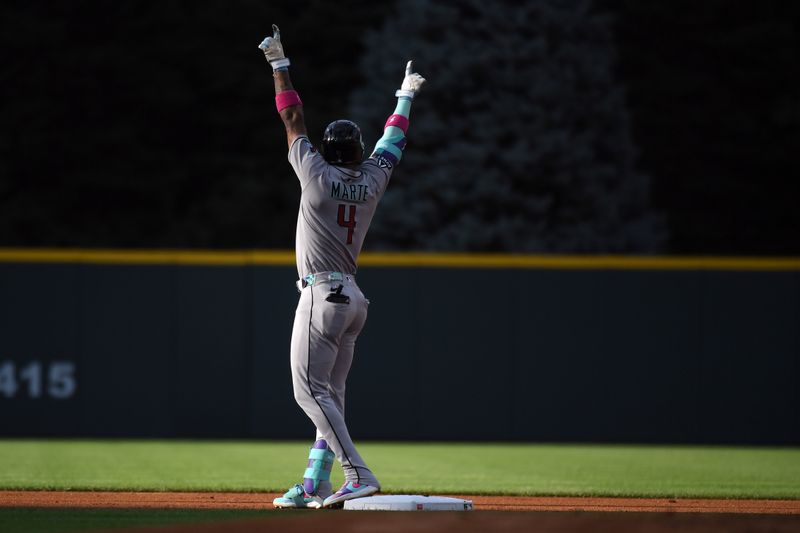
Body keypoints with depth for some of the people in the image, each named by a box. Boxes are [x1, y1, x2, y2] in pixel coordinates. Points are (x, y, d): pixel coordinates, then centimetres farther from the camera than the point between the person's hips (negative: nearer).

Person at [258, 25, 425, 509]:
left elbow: (293, 119, 0)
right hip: (352, 296, 7)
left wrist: (280, 65, 9)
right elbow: (394, 139, 24)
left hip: (321, 294, -7)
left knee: (310, 389, -11)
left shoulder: (317, 174, -6)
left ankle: (359, 475, -23)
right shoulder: (372, 179, 7)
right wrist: (406, 96, 40)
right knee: (330, 393, 12)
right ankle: (315, 486, 11)